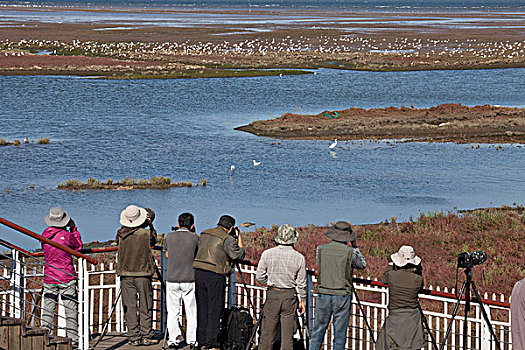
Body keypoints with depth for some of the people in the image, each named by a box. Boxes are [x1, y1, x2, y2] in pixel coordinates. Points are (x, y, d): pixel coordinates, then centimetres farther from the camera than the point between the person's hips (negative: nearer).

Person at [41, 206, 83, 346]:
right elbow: (79, 246, 6)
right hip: (66, 277, -3)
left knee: (48, 309, 6)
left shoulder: (45, 234, 1)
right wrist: (73, 228, 11)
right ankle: (73, 339, 3)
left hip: (49, 277, 3)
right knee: (70, 309, 3)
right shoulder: (66, 235, -11)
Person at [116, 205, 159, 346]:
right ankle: (146, 336, 5)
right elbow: (154, 239, 12)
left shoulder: (121, 234, -2)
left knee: (129, 307, 4)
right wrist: (151, 226, 14)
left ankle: (134, 338, 3)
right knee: (145, 307, 6)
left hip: (125, 274, 2)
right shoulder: (146, 234, -8)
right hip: (142, 274, -2)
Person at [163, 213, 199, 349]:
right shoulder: (194, 238, -3)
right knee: (191, 312, 7)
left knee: (173, 312, 6)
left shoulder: (170, 236, 2)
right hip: (189, 280, -1)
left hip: (172, 280, 1)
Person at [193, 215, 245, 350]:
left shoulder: (204, 234, 14)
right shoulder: (227, 239, -6)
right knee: (215, 312, -1)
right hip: (215, 276, -6)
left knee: (202, 310, 12)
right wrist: (239, 238, 11)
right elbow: (239, 255, -2)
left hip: (198, 273, 6)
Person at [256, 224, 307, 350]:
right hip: (290, 297, 0)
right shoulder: (299, 258, -7)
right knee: (287, 334, 6)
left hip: (272, 294, 0)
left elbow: (259, 277, -2)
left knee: (267, 333, 7)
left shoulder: (267, 254, -7)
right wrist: (302, 299, 12)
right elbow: (301, 283, -1)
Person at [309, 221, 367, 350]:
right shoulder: (350, 252, -7)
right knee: (339, 334, 5)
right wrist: (355, 246, 18)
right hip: (342, 296, -2)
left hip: (323, 295, 2)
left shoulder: (321, 249, 0)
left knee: (318, 330, 10)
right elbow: (362, 264, 10)